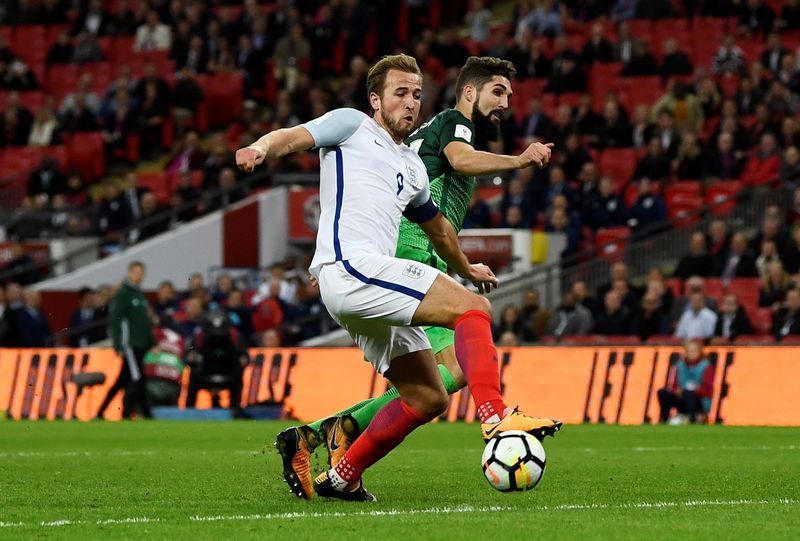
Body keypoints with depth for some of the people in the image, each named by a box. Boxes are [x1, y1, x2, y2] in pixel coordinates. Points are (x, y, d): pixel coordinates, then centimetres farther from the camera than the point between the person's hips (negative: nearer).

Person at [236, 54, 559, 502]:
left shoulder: (412, 166, 30)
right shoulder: (352, 125, 9)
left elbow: (436, 224, 47)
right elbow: (294, 138, -6)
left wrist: (467, 268, 59)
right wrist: (264, 147, -29)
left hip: (371, 284, 9)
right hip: (350, 265, -9)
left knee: (428, 399, 7)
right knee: (473, 308, -20)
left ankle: (341, 478, 13)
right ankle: (495, 417, -36)